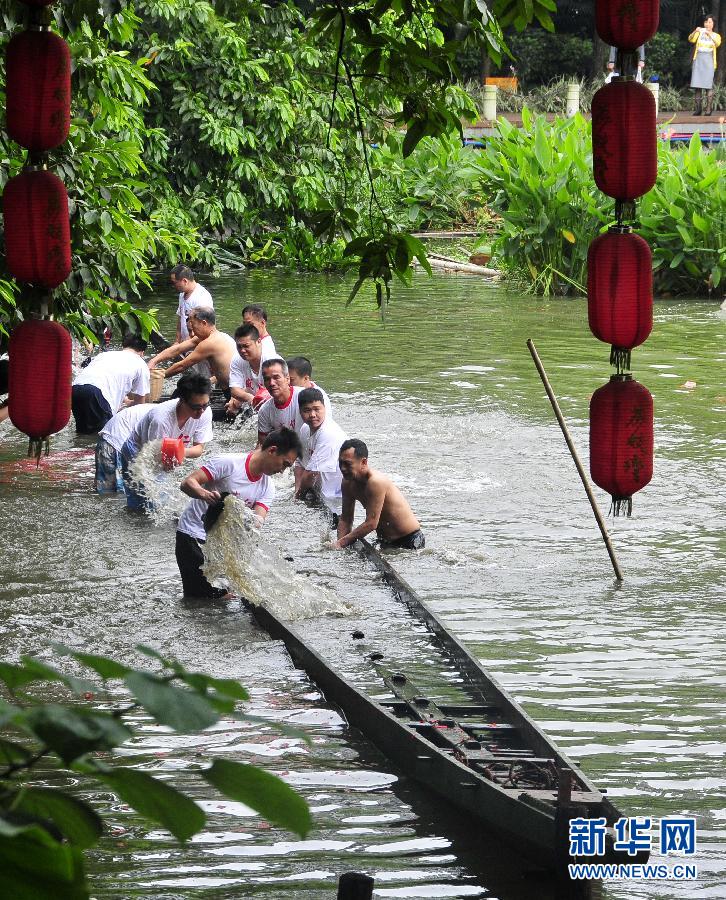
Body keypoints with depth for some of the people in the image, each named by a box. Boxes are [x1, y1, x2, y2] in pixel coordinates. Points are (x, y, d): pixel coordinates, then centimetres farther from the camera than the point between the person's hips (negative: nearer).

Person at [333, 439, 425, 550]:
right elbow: (345, 519, 6)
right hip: (386, 542, 8)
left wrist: (340, 543, -22)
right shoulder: (348, 483, 0)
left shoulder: (376, 482, -26)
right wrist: (339, 543, -11)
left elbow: (371, 524, -26)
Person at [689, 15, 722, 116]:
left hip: (709, 61, -1)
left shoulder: (716, 35, 14)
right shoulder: (700, 33, 15)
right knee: (697, 85, -3)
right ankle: (698, 108, -1)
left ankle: (709, 108, -13)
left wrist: (710, 34, -21)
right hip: (698, 59, 1)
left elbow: (717, 43, -7)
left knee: (708, 85, -11)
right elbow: (691, 39, -3)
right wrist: (695, 31, -23)